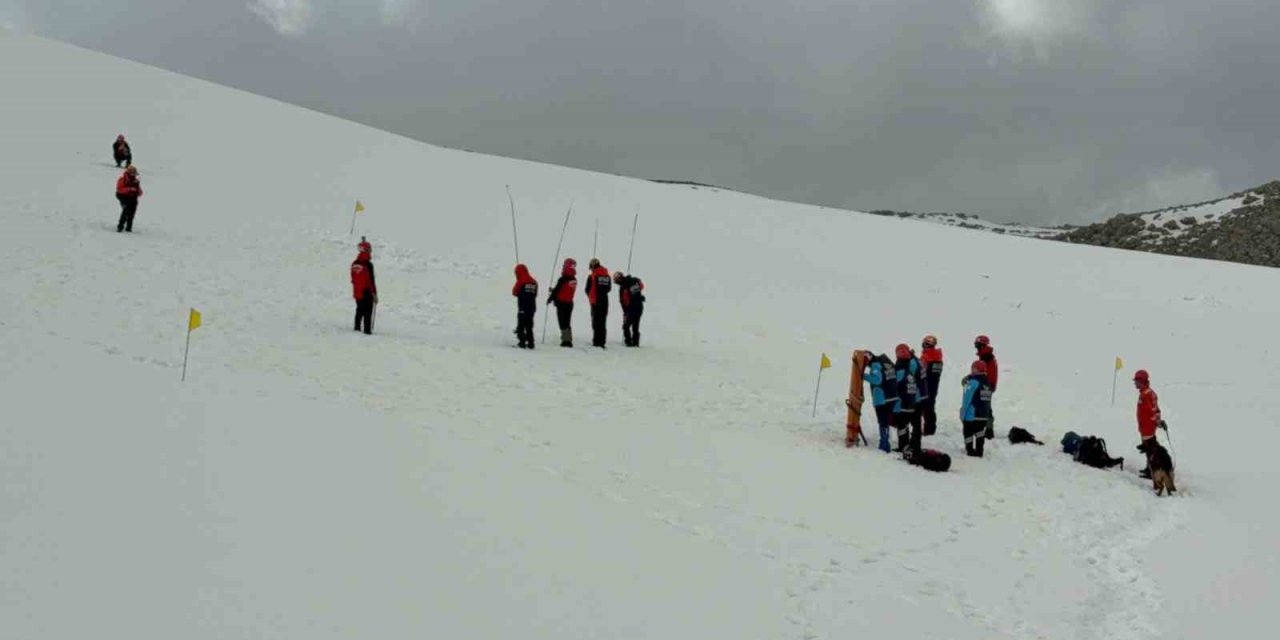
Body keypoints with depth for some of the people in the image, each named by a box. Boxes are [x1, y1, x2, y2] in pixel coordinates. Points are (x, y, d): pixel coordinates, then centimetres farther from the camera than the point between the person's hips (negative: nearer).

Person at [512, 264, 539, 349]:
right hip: (532, 308, 6)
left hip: (522, 308, -6)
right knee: (529, 326, 13)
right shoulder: (534, 282, 9)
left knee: (521, 326, -1)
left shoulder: (521, 282, -10)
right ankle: (530, 343, 11)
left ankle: (522, 342, -8)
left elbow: (515, 292, -1)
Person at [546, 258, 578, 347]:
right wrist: (553, 290, 21)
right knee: (567, 323, 14)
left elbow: (556, 290, -13)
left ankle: (566, 340, -5)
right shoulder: (574, 280, 4)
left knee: (563, 324, -2)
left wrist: (550, 299, 3)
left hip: (561, 303, -7)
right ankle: (569, 340, 15)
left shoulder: (563, 279, -19)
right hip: (570, 303, 7)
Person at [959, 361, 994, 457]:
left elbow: (966, 399, -14)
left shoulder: (973, 382, -15)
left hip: (971, 415, -7)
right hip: (984, 415, 7)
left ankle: (970, 451, 2)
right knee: (980, 433, 12)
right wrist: (989, 415, 20)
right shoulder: (987, 384, 10)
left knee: (968, 432, 2)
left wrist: (963, 414, -8)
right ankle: (979, 451, 14)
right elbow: (988, 401, 15)